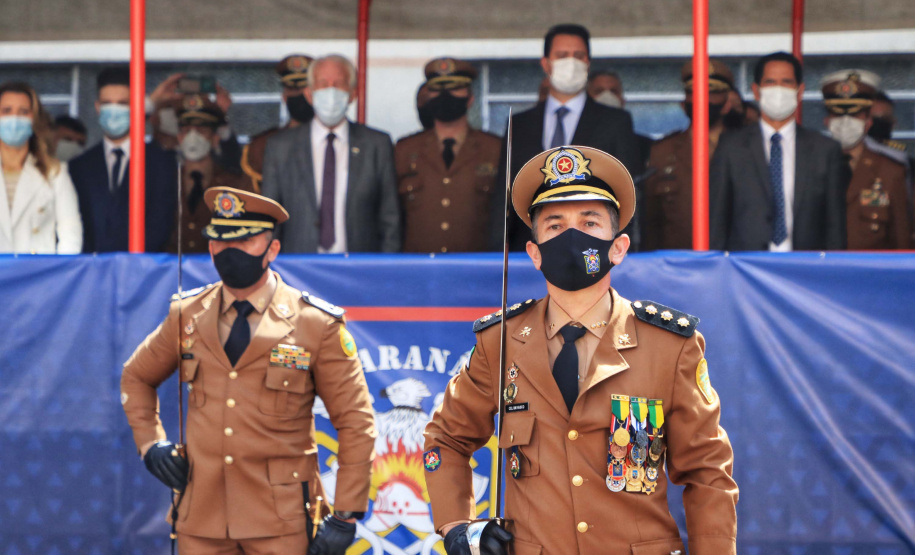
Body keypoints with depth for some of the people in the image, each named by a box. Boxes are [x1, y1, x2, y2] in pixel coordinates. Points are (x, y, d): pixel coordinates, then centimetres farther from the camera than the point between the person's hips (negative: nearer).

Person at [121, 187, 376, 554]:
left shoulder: (317, 324, -3)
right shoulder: (187, 316, 7)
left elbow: (356, 426, -1)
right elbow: (136, 377, 26)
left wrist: (345, 517, -7)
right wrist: (150, 444, 10)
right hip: (201, 520, 3)